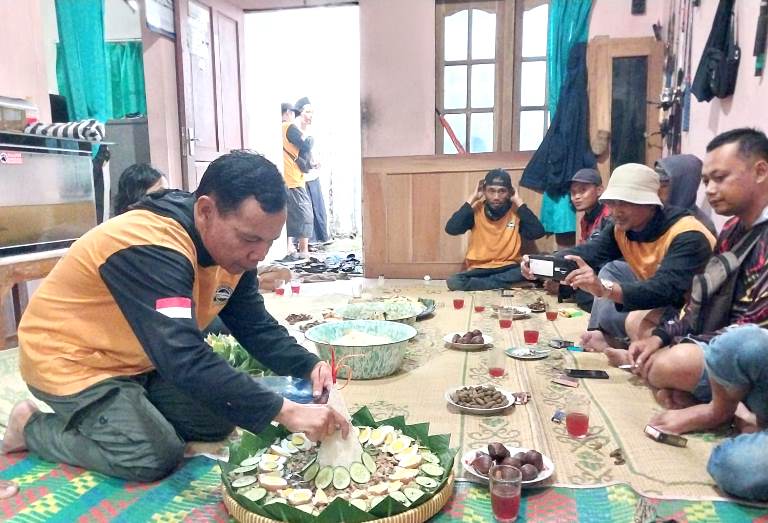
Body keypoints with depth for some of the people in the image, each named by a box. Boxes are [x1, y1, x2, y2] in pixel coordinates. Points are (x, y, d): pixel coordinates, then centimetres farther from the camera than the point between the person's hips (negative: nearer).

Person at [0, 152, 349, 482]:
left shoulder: (233, 246, -10)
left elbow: (257, 327, -4)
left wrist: (308, 366, -23)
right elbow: (185, 360, -43)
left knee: (220, 420, 1)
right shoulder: (150, 249, -36)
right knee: (155, 457, -16)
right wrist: (284, 412, -45)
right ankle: (32, 426, 5)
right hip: (71, 361, -7)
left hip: (139, 362, 8)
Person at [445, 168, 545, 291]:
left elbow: (538, 232, -17)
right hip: (479, 269, -2)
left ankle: (479, 282, -22)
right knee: (453, 282, -30)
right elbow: (451, 229, -17)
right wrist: (471, 199, -11)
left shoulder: (516, 211, -1)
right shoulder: (476, 210, -2)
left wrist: (519, 202, -10)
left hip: (508, 268, 2)